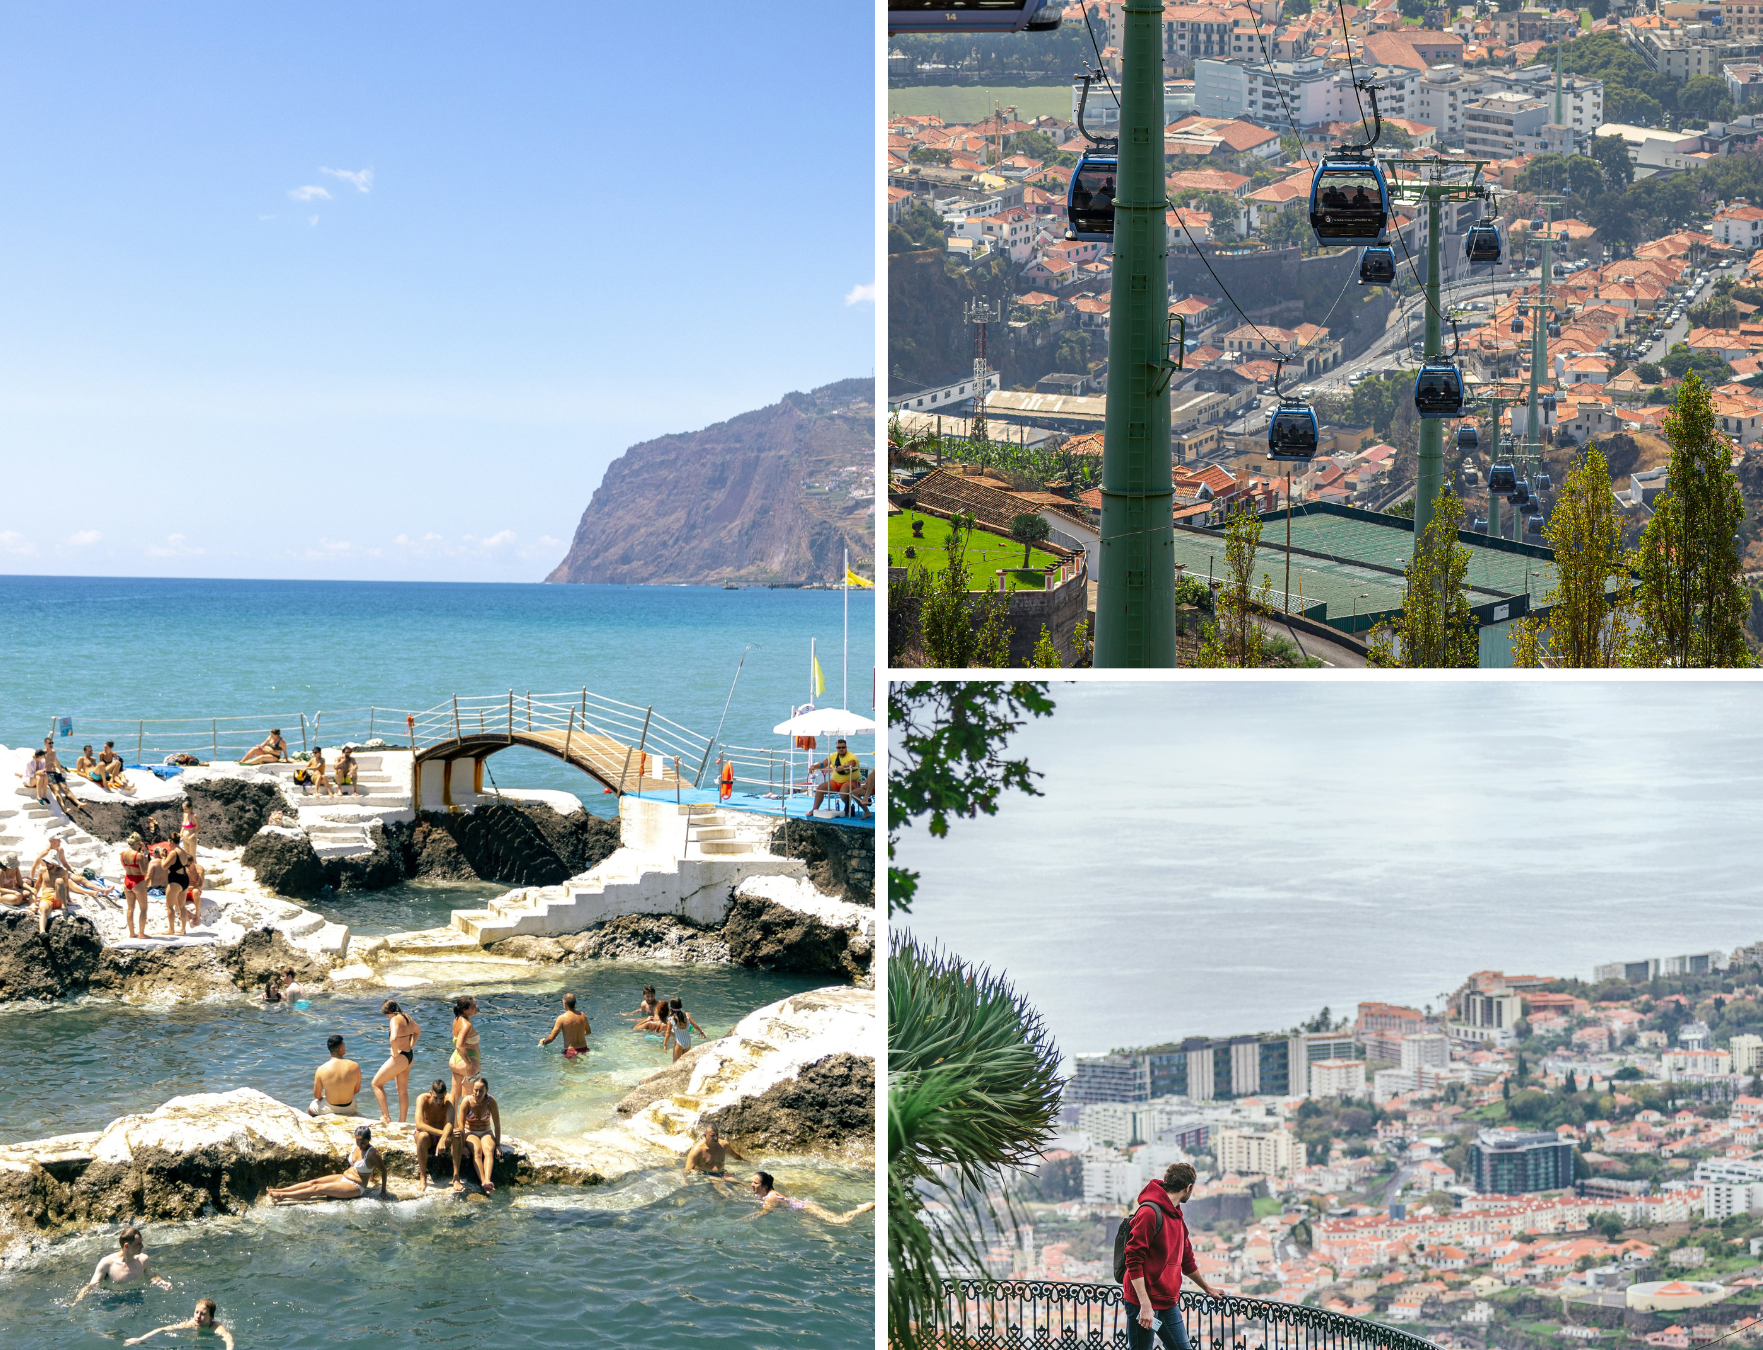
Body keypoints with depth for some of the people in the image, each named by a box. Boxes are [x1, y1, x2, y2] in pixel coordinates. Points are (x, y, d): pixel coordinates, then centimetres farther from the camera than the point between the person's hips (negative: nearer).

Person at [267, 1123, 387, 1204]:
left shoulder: (372, 1153, -23)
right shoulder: (356, 1148, 1)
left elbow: (383, 1171, -16)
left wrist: (383, 1191, -12)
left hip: (356, 1187, -8)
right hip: (344, 1178, 8)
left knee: (318, 1189, -15)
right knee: (313, 1182, -5)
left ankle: (282, 1196, -18)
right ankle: (279, 1190, -7)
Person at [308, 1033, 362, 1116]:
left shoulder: (321, 1070, -19)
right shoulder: (355, 1066, -15)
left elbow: (317, 1095, -7)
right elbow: (356, 1090, -1)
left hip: (329, 1108, -1)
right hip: (349, 1108, 1)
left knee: (309, 1109, 32)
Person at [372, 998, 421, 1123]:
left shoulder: (395, 1019, -19)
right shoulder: (407, 1017, 9)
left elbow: (393, 1039, -36)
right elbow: (418, 1031, 28)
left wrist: (395, 1053, -21)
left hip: (400, 1058, -9)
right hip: (409, 1056, 9)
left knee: (376, 1083, 3)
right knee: (403, 1091, 15)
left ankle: (386, 1117, 1)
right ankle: (402, 1122, 20)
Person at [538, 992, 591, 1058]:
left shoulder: (562, 1018, -10)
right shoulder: (582, 1015, 5)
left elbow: (552, 1037, -8)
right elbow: (588, 1032, 22)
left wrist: (543, 1042, 12)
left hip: (570, 1051, -5)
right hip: (584, 1049, 5)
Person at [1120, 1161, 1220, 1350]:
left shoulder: (1177, 1217, 16)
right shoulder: (1149, 1212, -14)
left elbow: (1186, 1260, 31)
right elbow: (1134, 1261, -19)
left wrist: (1207, 1288, 42)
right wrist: (1145, 1304, -23)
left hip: (1169, 1305, 9)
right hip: (1145, 1303, -9)